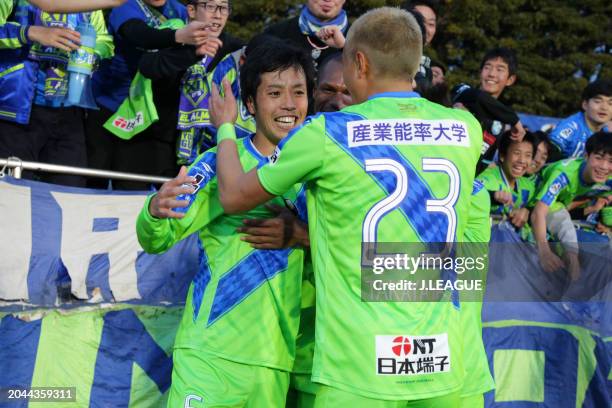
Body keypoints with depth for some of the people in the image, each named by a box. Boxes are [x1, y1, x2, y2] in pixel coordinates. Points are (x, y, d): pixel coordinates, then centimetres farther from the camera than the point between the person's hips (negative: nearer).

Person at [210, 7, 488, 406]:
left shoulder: (324, 133, -7)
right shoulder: (467, 129, 3)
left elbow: (234, 197, 8)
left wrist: (225, 127, 26)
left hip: (361, 368, -4)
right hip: (442, 363, 4)